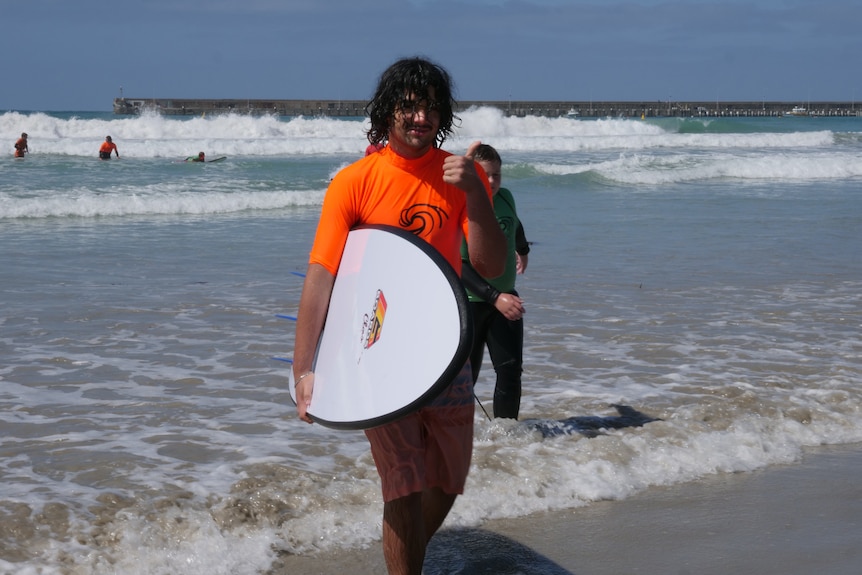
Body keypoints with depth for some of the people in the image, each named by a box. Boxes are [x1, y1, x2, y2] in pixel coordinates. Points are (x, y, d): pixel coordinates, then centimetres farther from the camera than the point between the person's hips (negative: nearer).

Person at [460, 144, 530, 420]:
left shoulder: (505, 197, 1)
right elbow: (459, 266, -25)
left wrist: (523, 250, 46)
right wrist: (495, 297, -33)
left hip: (505, 298, 5)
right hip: (469, 302, -5)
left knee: (511, 370, -1)